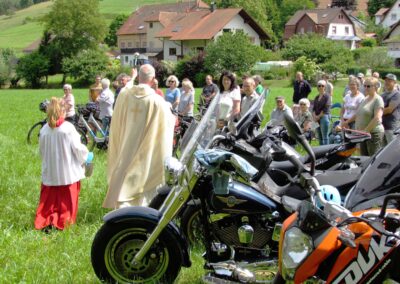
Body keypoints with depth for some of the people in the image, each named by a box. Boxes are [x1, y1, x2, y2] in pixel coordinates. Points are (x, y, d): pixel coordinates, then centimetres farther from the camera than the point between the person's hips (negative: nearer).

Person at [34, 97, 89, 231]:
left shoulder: (44, 129, -4)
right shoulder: (68, 127, -14)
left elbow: (41, 150, 6)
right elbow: (77, 148, -12)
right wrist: (85, 155, 8)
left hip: (50, 172, 3)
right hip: (68, 172, -3)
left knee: (49, 199, 13)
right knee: (66, 199, 9)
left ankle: (45, 222, 11)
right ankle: (63, 222, 11)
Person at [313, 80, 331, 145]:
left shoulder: (327, 96, -4)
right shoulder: (317, 97, 16)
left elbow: (326, 109, -12)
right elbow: (314, 108, 13)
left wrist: (319, 116, -10)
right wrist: (314, 116, -3)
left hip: (324, 117, -7)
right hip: (317, 119, 7)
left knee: (325, 137, -7)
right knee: (319, 137, 10)